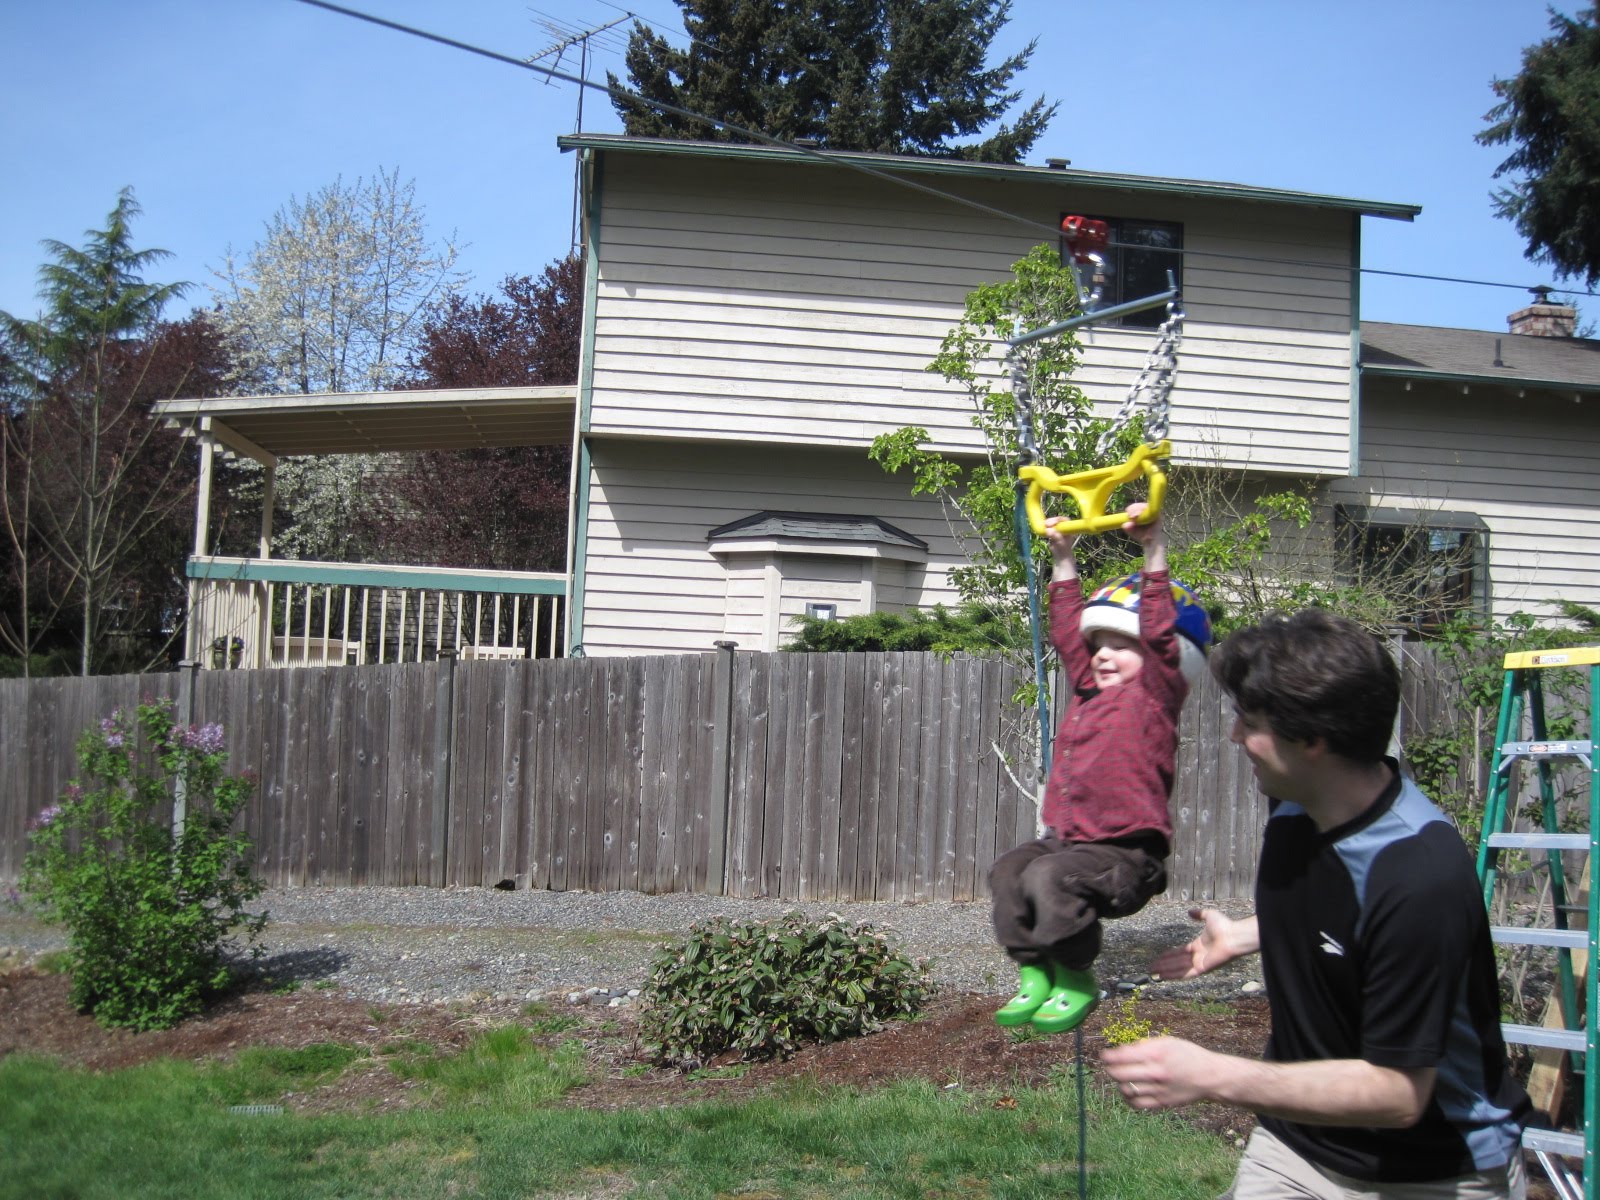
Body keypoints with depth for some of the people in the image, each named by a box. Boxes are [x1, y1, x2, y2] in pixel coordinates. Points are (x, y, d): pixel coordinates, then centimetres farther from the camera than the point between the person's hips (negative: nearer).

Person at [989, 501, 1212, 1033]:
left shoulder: (1153, 695, -5)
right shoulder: (1088, 689, 16)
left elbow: (1161, 633, -18)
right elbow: (1068, 630, 23)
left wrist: (1154, 551, -23)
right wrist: (1064, 559, 22)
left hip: (1125, 851, -9)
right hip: (1068, 838, 9)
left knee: (1049, 878, -29)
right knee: (1007, 870, -8)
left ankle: (1076, 982, -10)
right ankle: (1037, 974, 0)